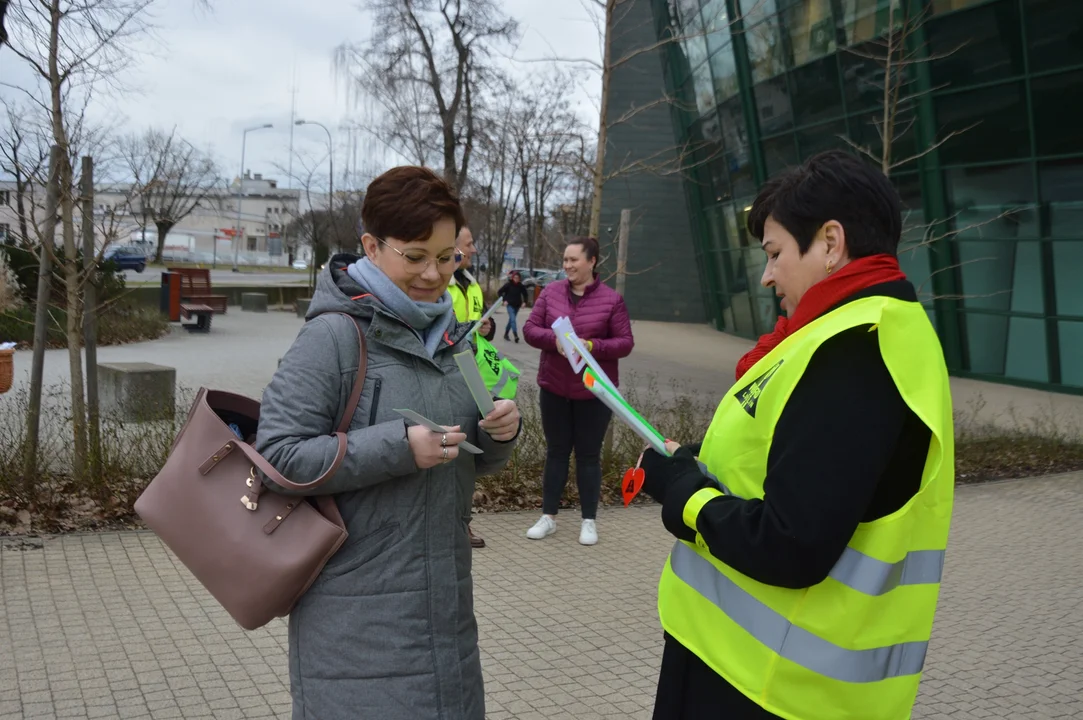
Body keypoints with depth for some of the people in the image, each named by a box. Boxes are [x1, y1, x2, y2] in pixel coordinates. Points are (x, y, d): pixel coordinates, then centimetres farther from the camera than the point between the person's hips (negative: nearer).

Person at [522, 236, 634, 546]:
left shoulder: (612, 299, -7)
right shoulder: (551, 291, 1)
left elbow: (625, 343, -7)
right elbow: (529, 329, 0)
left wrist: (592, 346, -23)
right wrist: (554, 339, -20)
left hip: (594, 390, -2)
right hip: (554, 387, 3)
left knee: (588, 454, 7)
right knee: (556, 452, 12)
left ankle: (589, 521, 17)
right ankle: (548, 517, 20)